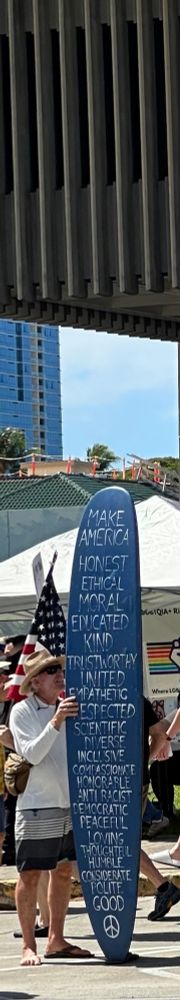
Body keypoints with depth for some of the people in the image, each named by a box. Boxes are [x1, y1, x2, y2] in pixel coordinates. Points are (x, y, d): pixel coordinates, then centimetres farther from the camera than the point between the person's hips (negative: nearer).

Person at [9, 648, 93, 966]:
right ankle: (28, 946, 1)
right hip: (36, 806, -6)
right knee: (29, 875, -3)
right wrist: (56, 722, -28)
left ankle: (56, 941, 19)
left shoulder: (66, 707, 11)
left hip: (69, 804, 6)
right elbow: (32, 754, -18)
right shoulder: (22, 711, -7)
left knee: (63, 871, 11)